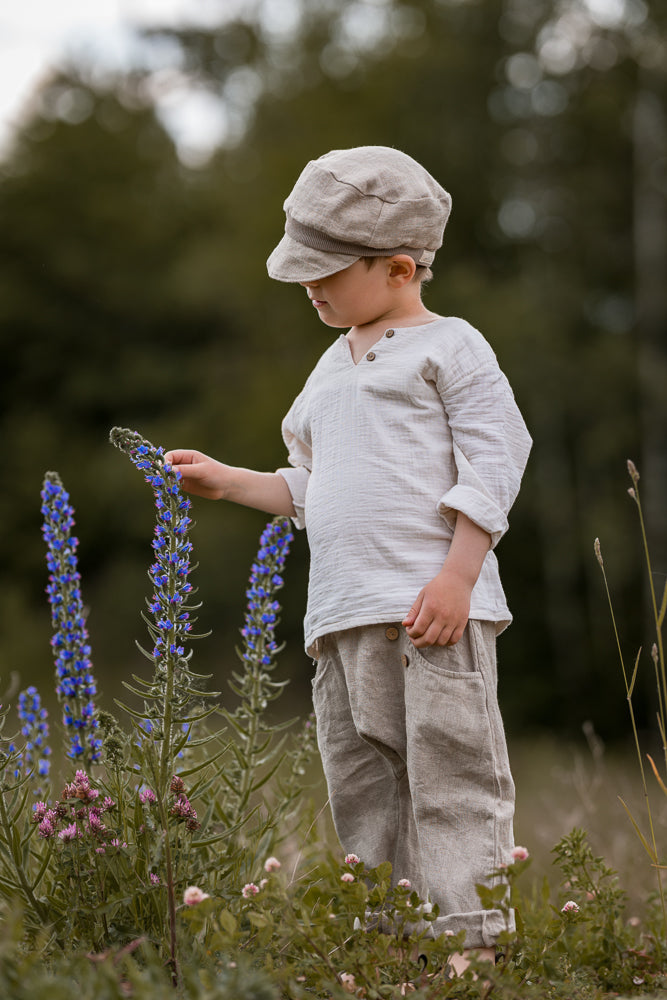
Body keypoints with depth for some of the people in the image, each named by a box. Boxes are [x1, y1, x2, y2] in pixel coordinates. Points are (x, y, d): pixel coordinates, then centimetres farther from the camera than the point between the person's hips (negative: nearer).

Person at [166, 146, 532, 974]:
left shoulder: (448, 346, 1)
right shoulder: (331, 370, 25)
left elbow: (492, 462, -8)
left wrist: (457, 576, -16)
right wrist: (227, 480, 22)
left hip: (430, 604, -8)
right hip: (342, 611, 8)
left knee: (450, 769, -9)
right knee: (359, 781, 6)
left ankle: (472, 938, -8)